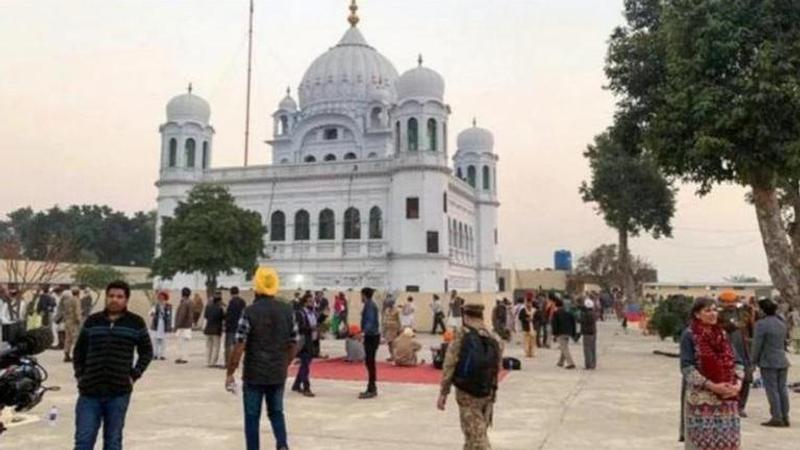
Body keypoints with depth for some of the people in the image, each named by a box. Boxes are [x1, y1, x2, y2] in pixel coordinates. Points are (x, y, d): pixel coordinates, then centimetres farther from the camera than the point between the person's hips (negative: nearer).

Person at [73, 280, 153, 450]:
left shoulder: (136, 323, 0)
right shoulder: (92, 321, 5)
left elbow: (146, 352, 8)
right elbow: (79, 351, 14)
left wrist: (134, 375, -1)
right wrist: (80, 375, 4)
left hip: (119, 393, -1)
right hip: (89, 392, 1)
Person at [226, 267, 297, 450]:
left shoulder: (250, 312, -13)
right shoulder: (288, 311, 0)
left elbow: (239, 346, -15)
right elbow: (294, 345, 5)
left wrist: (230, 373, -5)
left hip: (254, 375, -4)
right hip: (278, 374, 4)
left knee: (252, 417, 11)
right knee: (276, 412, 20)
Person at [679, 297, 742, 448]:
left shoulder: (722, 334, 12)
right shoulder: (689, 335, -6)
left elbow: (732, 362, 14)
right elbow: (686, 367, -12)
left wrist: (738, 383, -5)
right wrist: (712, 386, -19)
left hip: (726, 399, 5)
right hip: (700, 398, -5)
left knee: (728, 441, 6)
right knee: (700, 442, -1)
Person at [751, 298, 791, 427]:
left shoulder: (761, 324, -15)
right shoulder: (781, 323, 9)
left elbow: (757, 344, -13)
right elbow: (783, 341, 16)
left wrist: (754, 360, -4)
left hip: (769, 362, -7)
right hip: (782, 361, 7)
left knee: (772, 390, -2)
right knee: (782, 389, 11)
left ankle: (777, 418, -1)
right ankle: (785, 417, 15)